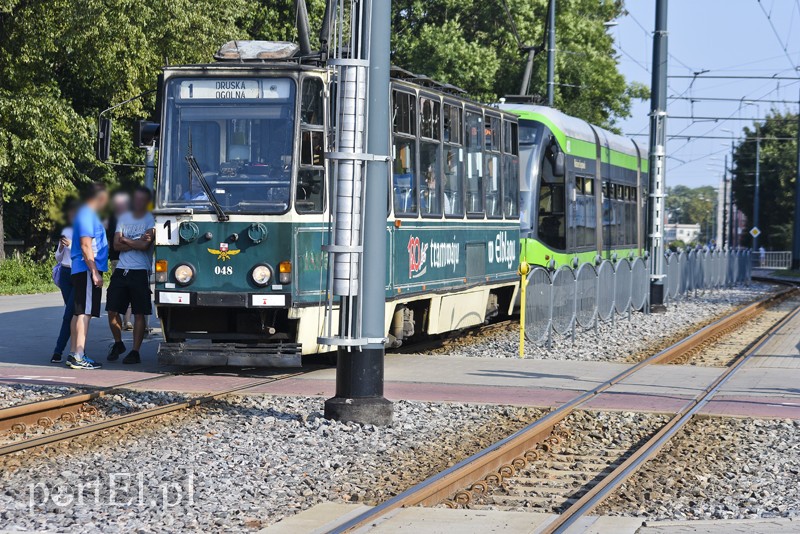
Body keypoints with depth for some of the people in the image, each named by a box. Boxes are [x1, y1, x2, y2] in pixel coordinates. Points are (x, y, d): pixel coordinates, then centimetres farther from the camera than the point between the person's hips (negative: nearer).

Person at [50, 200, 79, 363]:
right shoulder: (65, 231, 14)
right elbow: (58, 258, 17)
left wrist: (71, 245, -17)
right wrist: (61, 247, -3)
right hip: (65, 273, 5)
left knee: (68, 314, -10)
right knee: (73, 313, 7)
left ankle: (58, 351, -10)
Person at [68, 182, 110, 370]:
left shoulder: (87, 214, 19)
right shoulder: (87, 215, -12)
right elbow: (86, 245, -18)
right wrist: (95, 272, -21)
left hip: (80, 271, 10)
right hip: (88, 270, -10)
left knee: (79, 312, 11)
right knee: (85, 312, -12)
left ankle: (74, 354, 15)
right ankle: (79, 356, -15)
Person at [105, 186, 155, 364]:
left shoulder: (150, 220, -1)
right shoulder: (124, 218, 14)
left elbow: (144, 245, -15)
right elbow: (116, 245, 5)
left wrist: (125, 240, -2)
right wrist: (136, 243, -7)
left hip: (140, 271, -5)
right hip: (121, 270, 5)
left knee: (139, 314, -3)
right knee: (112, 311, 3)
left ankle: (135, 351, 1)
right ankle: (118, 344, 24)